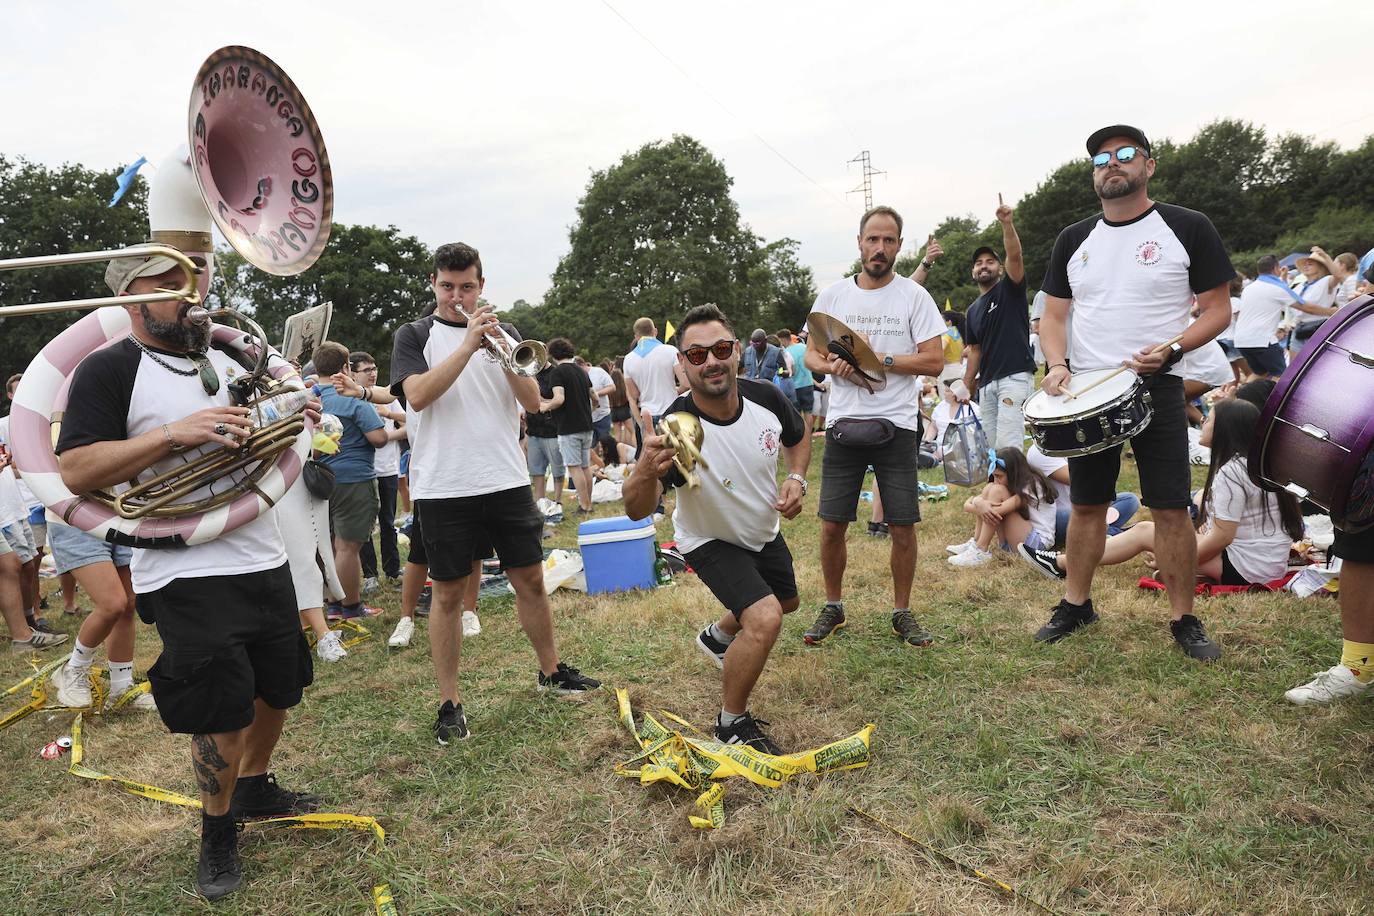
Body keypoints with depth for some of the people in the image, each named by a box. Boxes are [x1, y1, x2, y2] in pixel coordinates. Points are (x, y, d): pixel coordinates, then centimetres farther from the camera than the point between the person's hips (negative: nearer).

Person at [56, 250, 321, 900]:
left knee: (276, 689, 19)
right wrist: (175, 433, -25)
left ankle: (255, 787, 44)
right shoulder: (108, 371, -7)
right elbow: (75, 471, -16)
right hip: (187, 575, -7)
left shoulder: (226, 360, 12)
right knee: (221, 717, 0)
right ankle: (217, 831, 25)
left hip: (265, 561, 7)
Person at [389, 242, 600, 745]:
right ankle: (450, 702, 15)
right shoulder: (415, 335, 4)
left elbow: (533, 402, 2)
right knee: (448, 592, 4)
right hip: (443, 487, -3)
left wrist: (502, 352, -14)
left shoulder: (500, 332, 12)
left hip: (507, 479, 3)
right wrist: (468, 345, -20)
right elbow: (417, 395, -15)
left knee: (530, 579, 9)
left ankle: (551, 670, 28)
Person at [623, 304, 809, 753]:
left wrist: (797, 479, -17)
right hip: (712, 542, -6)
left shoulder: (765, 397, -22)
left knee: (786, 601, 28)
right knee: (764, 618, -26)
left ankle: (719, 636, 58)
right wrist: (647, 470, -62)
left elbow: (798, 437, 2)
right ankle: (732, 722, 0)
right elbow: (637, 511, -41)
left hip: (764, 531, 6)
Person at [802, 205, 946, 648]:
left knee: (902, 526, 1)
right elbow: (811, 355, 11)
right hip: (843, 424, 2)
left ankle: (902, 612, 19)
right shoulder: (832, 295, 7)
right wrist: (834, 366, -11)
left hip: (896, 426, -1)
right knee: (832, 525, 4)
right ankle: (833, 607, 24)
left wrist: (878, 359, -16)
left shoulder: (914, 295, 1)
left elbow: (933, 361, -5)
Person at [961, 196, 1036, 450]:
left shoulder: (1010, 289, 3)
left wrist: (1007, 224, -30)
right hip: (986, 382, 7)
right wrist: (966, 385, 16)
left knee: (1008, 446, -16)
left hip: (1015, 376, -7)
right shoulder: (973, 310, 19)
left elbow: (1014, 255, -15)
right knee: (990, 446, 7)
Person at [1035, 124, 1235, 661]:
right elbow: (1054, 316, 12)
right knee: (1086, 505, 10)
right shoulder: (1073, 240, 9)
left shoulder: (1187, 228, -1)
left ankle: (1184, 620, 11)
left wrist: (1172, 349, -17)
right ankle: (1076, 604, 22)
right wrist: (1057, 364, -7)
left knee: (1171, 508, -2)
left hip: (1156, 390, -3)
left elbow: (1218, 310, 0)